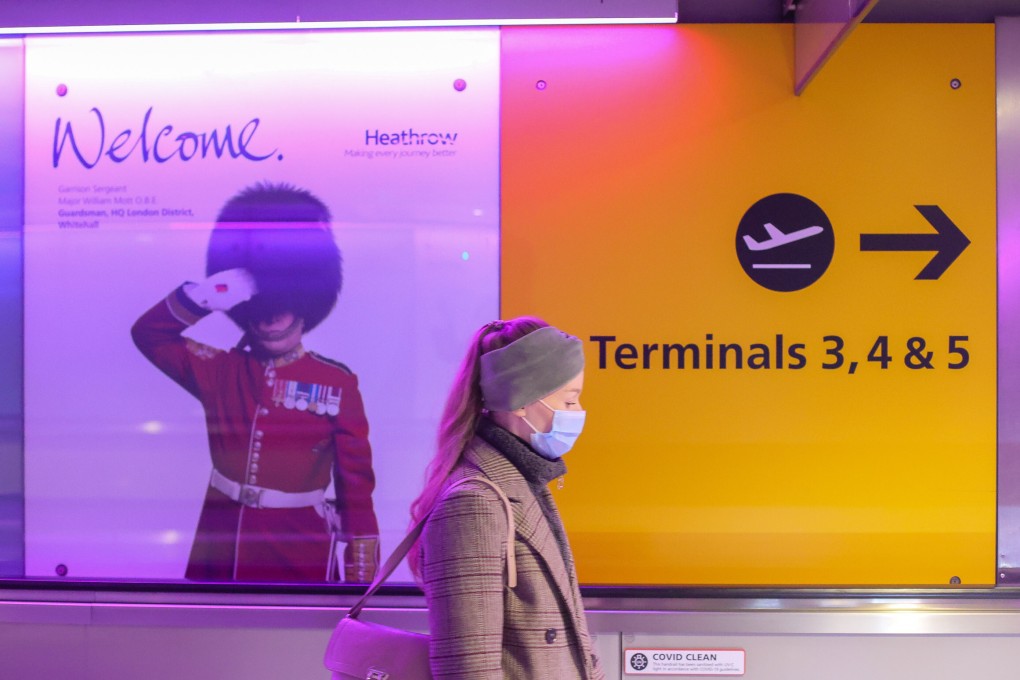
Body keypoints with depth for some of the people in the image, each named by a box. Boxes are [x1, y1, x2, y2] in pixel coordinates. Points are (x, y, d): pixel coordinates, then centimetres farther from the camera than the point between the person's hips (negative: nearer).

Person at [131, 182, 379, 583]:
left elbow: (356, 482, -3)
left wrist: (361, 572, -4)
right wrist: (204, 296, -11)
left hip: (300, 557, -3)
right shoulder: (218, 370, 4)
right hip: (220, 552, 3)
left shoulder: (338, 384, -5)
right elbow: (148, 333, 6)